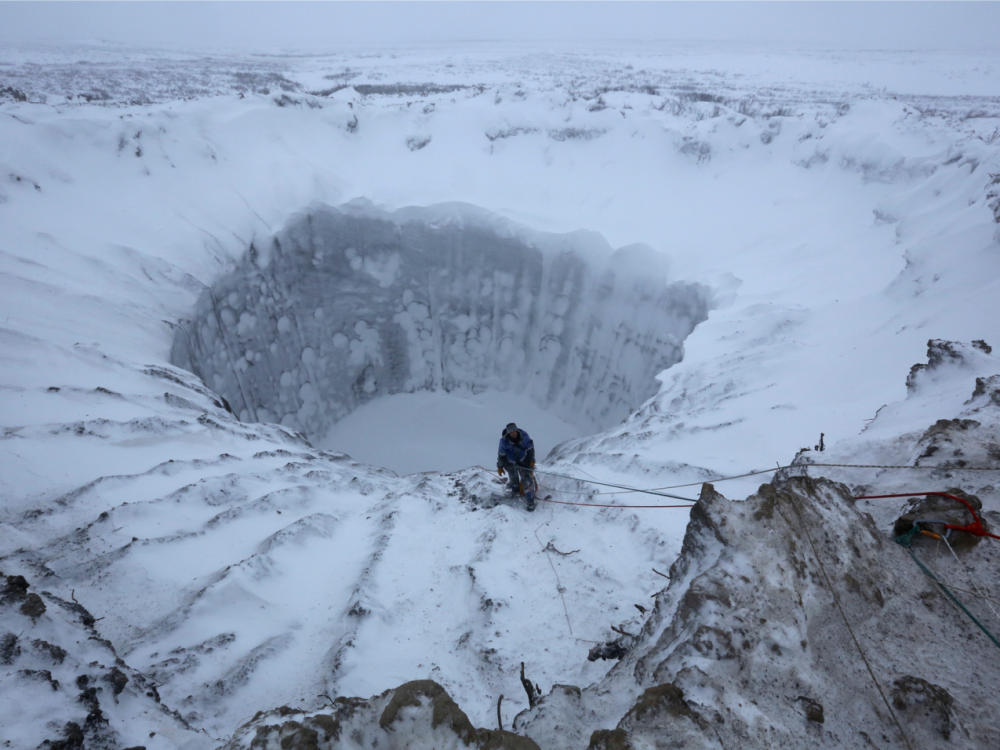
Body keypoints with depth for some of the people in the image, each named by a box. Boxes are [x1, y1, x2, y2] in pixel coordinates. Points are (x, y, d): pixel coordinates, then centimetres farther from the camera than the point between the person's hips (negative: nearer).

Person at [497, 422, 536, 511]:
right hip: (510, 463, -1)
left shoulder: (524, 436, -24)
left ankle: (530, 501, 11)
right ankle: (515, 491, 51)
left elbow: (530, 448, -6)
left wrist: (532, 461, 2)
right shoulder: (504, 440, -29)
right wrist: (500, 467, -3)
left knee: (527, 479, -5)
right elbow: (501, 454, -13)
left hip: (523, 461, 1)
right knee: (513, 480, 16)